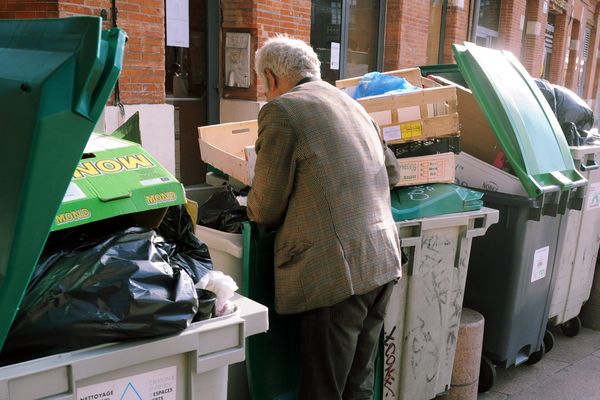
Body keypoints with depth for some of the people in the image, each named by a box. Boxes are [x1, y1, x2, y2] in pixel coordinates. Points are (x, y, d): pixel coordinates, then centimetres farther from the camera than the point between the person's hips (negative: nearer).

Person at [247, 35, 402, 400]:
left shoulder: (280, 110, -7)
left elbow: (266, 209, -5)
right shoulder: (352, 105, 16)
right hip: (383, 262, 8)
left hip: (337, 271, -8)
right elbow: (392, 172, 24)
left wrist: (255, 212, 17)